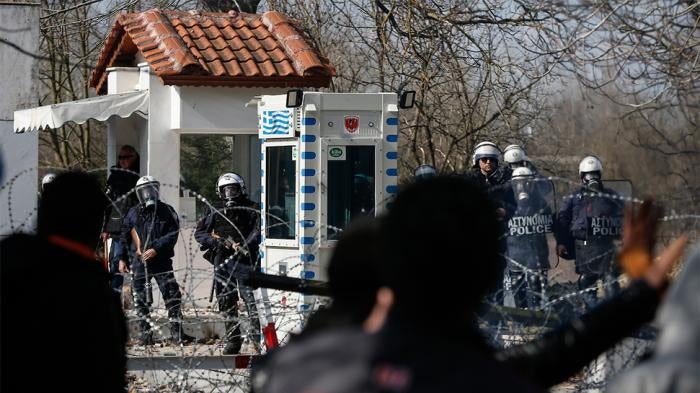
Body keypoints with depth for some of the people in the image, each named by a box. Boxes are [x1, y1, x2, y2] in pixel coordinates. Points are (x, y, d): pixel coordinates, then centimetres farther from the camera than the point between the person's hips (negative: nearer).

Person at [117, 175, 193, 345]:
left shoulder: (166, 211, 3)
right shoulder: (133, 214, 11)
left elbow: (172, 235, -5)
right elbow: (124, 237, 16)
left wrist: (156, 249, -15)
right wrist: (122, 258, 9)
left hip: (161, 261, -2)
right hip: (139, 261, 2)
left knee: (172, 296, -9)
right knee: (141, 301, 4)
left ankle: (177, 334, -6)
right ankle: (146, 335, 11)